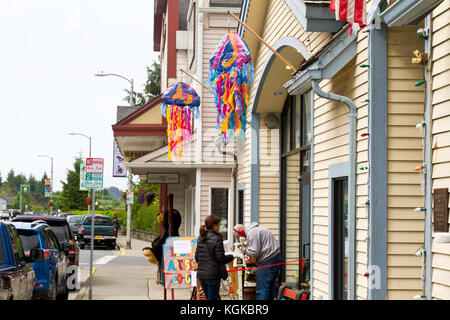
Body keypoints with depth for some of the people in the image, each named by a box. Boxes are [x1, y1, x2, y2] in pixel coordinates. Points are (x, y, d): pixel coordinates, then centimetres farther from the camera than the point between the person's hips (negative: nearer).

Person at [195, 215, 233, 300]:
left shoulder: (200, 238, 8)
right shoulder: (217, 239, -14)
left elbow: (197, 257, 11)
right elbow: (221, 259, -13)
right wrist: (231, 257, 5)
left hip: (200, 273, 7)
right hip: (213, 274, -7)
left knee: (208, 297, 18)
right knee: (212, 298, 2)